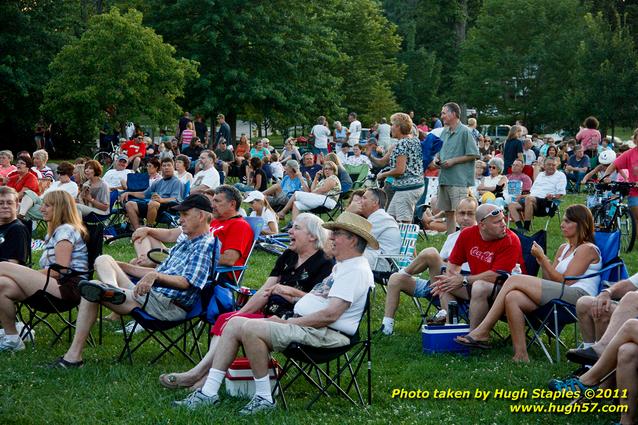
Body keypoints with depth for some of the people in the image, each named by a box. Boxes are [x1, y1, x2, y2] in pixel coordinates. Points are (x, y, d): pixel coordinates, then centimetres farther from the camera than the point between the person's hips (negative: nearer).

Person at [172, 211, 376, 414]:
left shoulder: (356, 271, -13)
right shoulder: (342, 266, 21)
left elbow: (330, 315, -21)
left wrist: (289, 322, -12)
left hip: (324, 334, -11)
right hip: (302, 324, 11)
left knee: (250, 328, -26)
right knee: (235, 323, 2)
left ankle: (264, 398, -16)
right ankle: (209, 392, -3)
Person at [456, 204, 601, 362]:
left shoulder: (587, 249, 2)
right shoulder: (564, 248, 28)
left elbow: (566, 281, -7)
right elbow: (550, 281, 19)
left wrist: (543, 258, -2)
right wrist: (542, 261, 4)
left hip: (579, 295, -8)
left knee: (515, 280, -15)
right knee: (512, 297, -19)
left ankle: (482, 331, -16)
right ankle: (520, 355, -24)